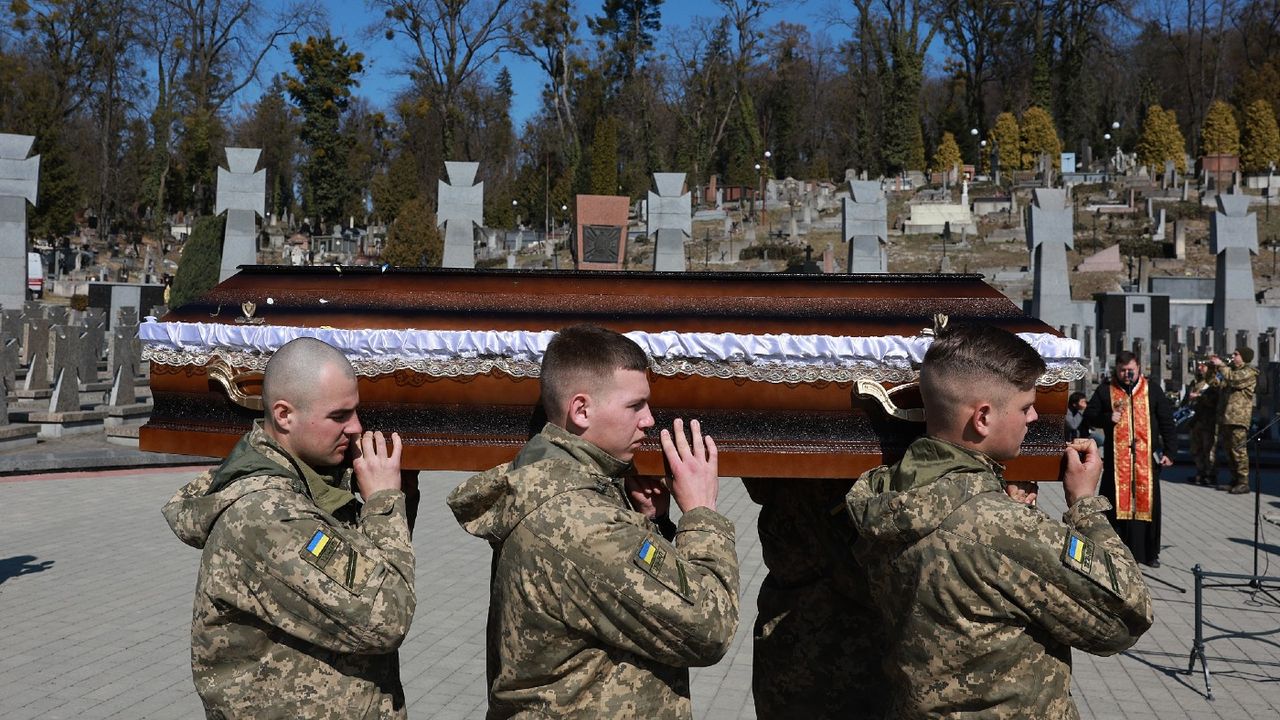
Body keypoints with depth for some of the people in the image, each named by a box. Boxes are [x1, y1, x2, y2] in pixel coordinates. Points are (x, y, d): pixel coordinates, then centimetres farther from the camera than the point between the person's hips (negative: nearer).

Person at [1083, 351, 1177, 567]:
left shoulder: (1152, 391, 7)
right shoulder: (1105, 391, 6)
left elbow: (1167, 423, 7)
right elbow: (1089, 416, 9)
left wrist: (1169, 451, -1)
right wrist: (1107, 418, -11)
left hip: (1146, 458, 1)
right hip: (1116, 458, 0)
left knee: (1147, 501, 3)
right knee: (1117, 501, -1)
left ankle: (1149, 553, 13)